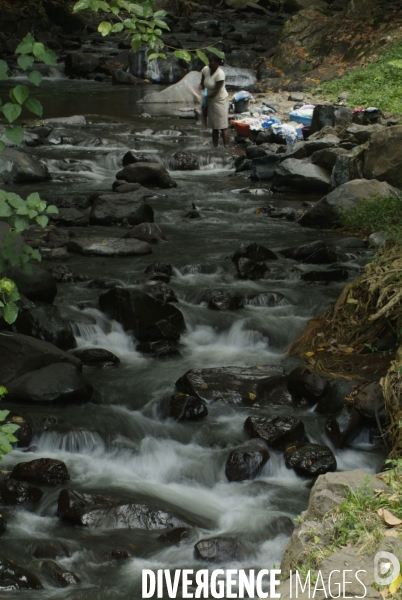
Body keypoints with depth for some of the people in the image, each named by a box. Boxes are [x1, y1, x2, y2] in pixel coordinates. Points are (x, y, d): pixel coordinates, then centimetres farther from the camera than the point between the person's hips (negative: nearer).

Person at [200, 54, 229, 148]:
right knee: (214, 127, 14)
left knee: (223, 126, -5)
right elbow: (202, 84, 5)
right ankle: (215, 147, 21)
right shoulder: (205, 70, -5)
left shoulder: (220, 73, -24)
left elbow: (216, 91, -23)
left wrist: (205, 98, -19)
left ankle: (226, 148, -2)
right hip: (211, 100, 7)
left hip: (220, 101, -7)